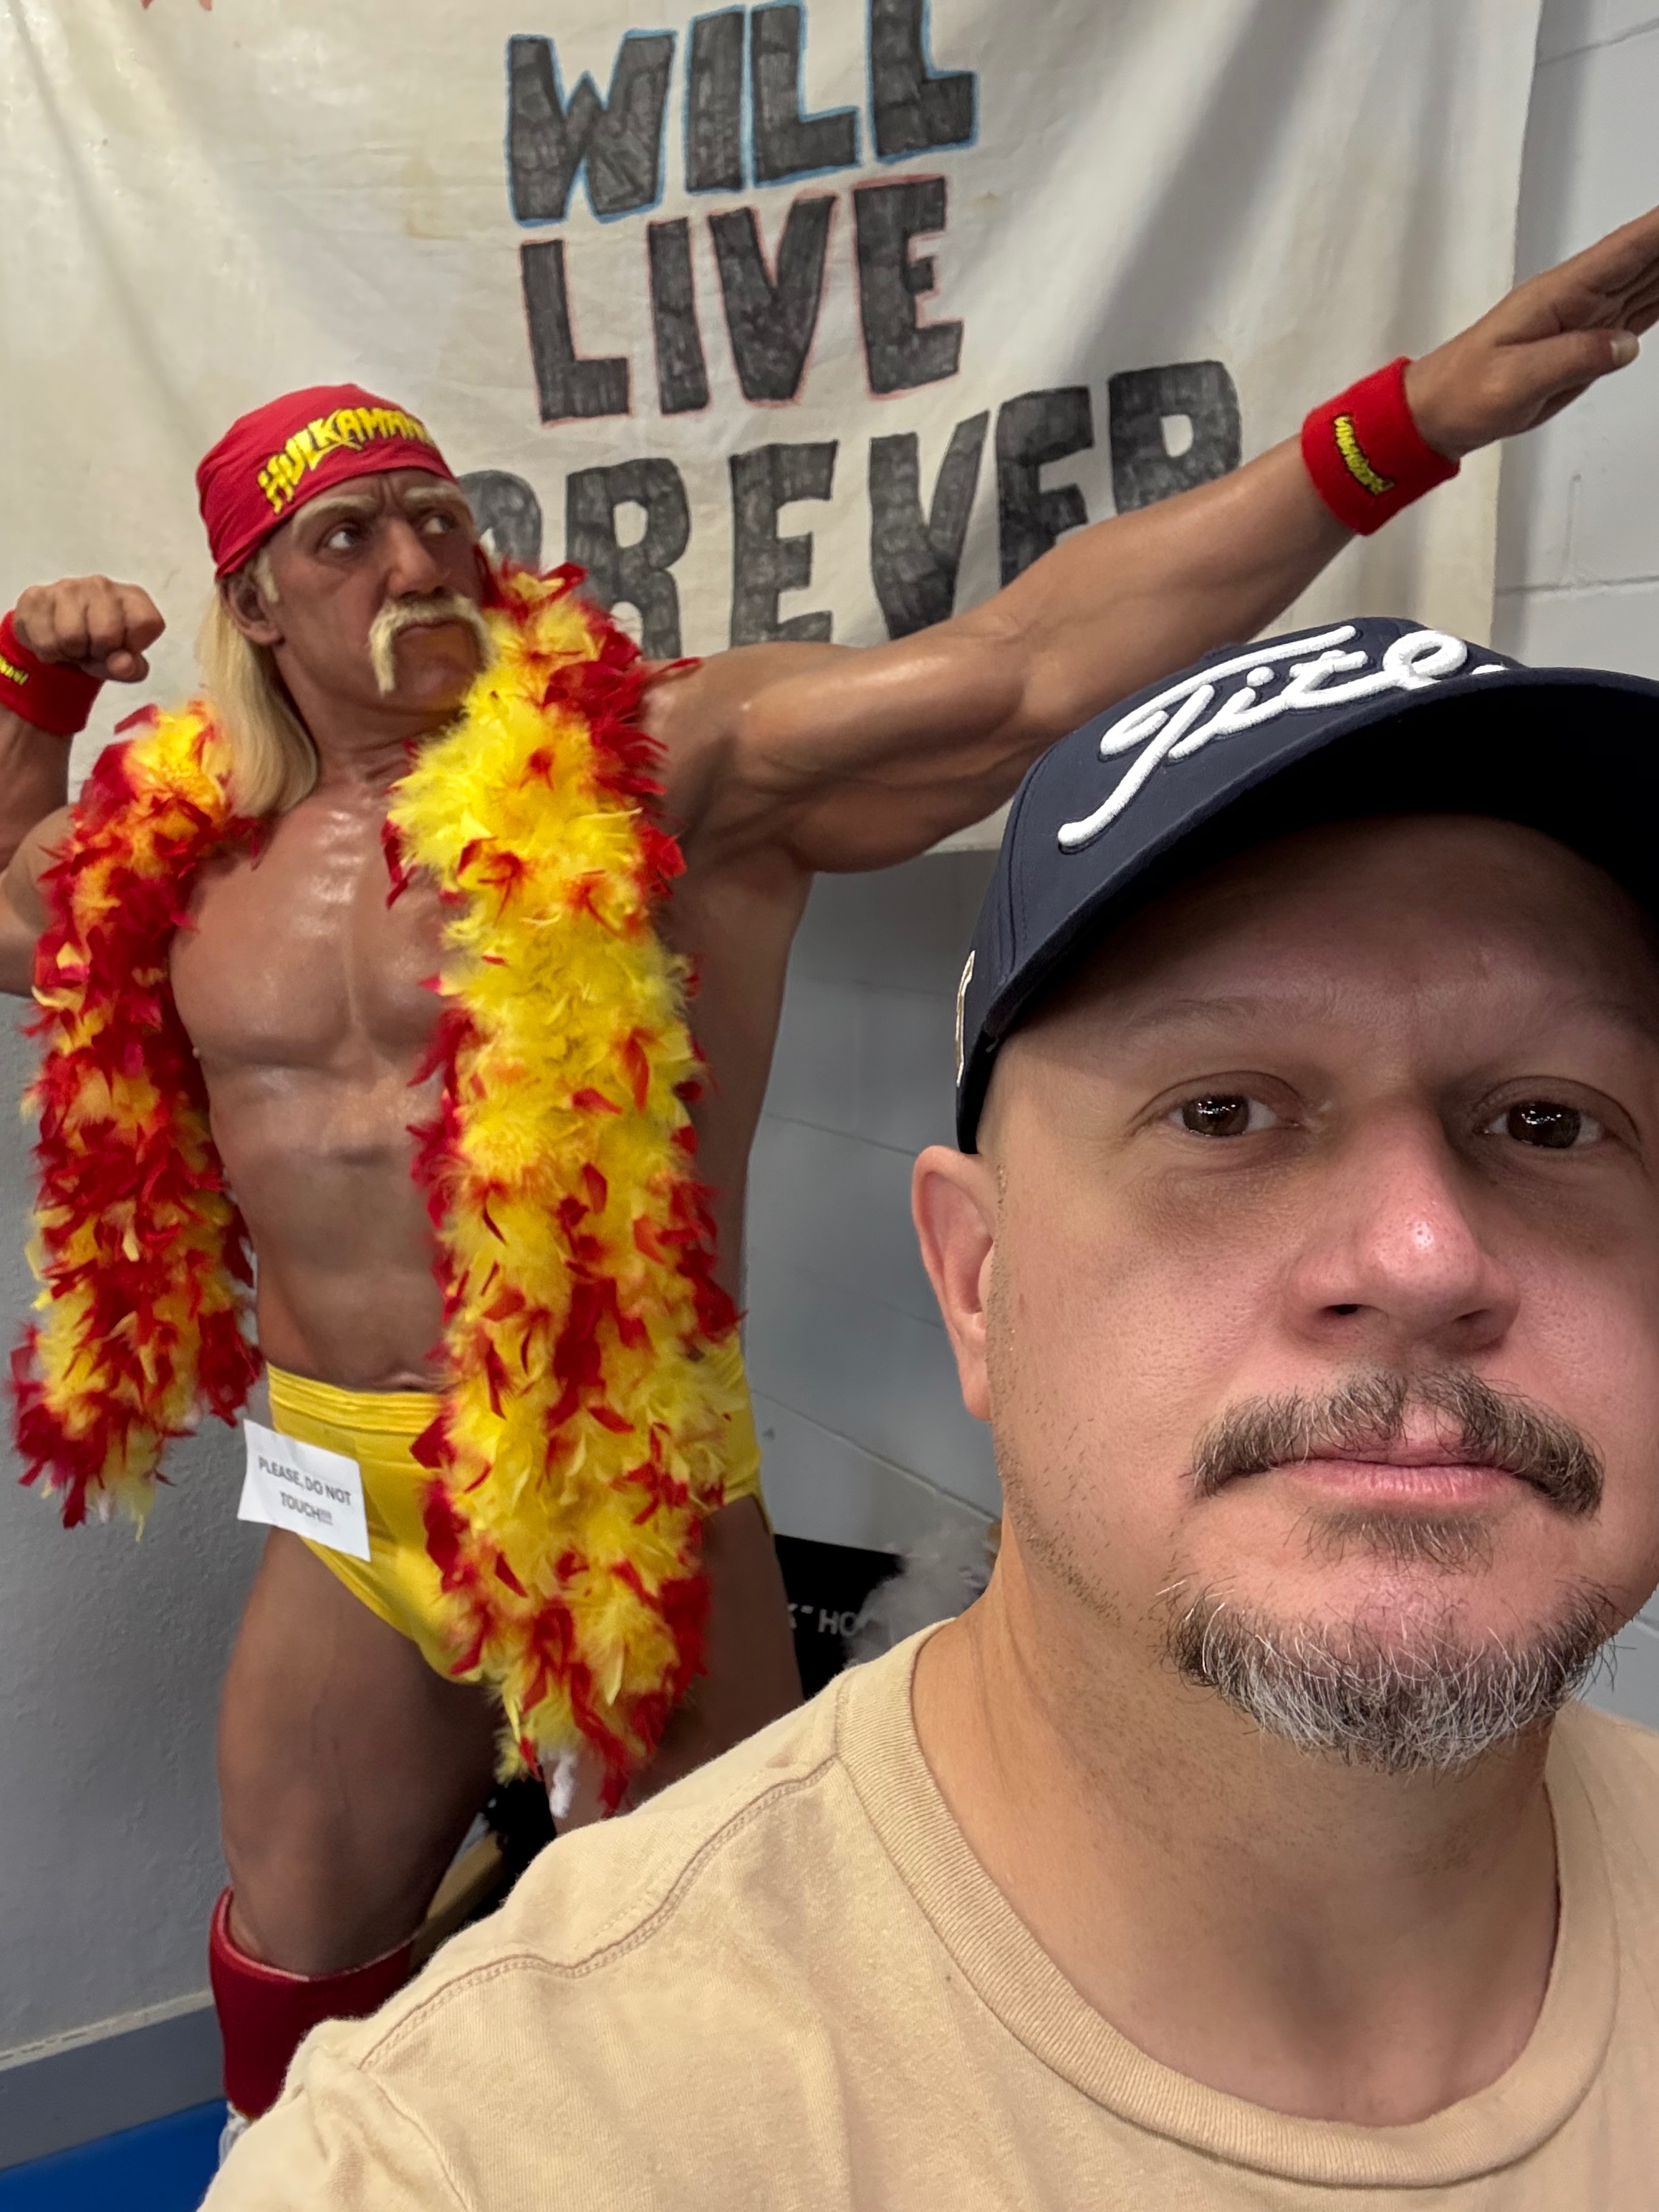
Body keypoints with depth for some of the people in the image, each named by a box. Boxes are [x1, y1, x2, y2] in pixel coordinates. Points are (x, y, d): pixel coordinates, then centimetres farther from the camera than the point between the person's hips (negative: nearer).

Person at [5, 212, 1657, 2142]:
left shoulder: (668, 762, -13)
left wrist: (1402, 424, -30)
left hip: (622, 1493, -5)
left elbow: (1029, 660, -24)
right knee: (290, 1971, 26)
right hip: (340, 1509, 5)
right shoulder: (184, 843, 5)